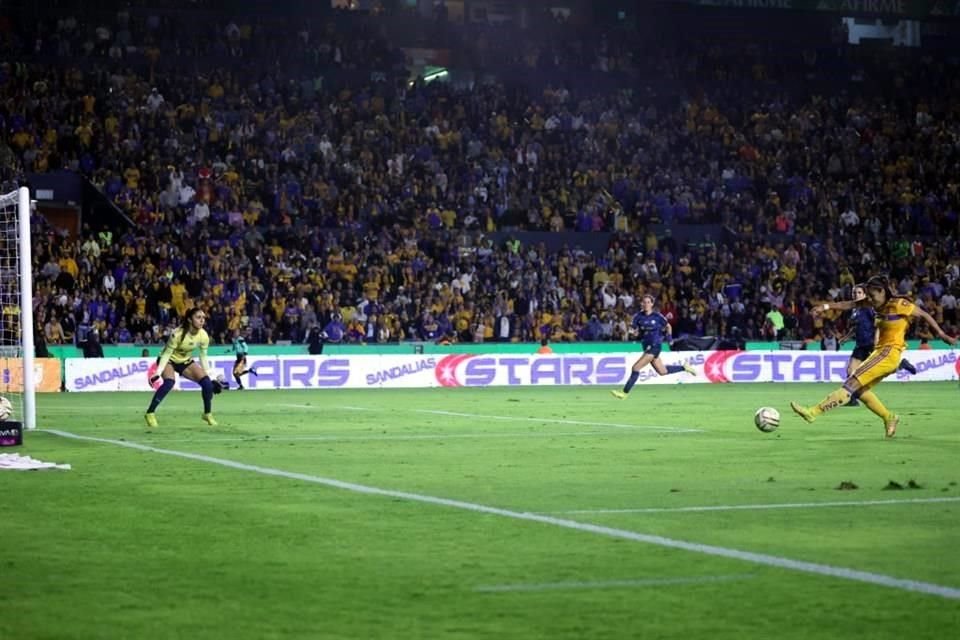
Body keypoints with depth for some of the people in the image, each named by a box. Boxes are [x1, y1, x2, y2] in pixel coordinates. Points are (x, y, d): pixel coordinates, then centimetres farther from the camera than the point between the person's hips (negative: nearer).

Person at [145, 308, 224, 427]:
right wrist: (158, 372, -33)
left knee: (207, 382, -11)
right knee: (169, 382, -33)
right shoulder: (177, 334, -32)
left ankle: (208, 414, 10)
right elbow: (167, 353, -24)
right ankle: (150, 413, -23)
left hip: (186, 361, 5)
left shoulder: (203, 336, -17)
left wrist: (212, 377, -4)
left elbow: (203, 357, -4)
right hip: (169, 360, -5)